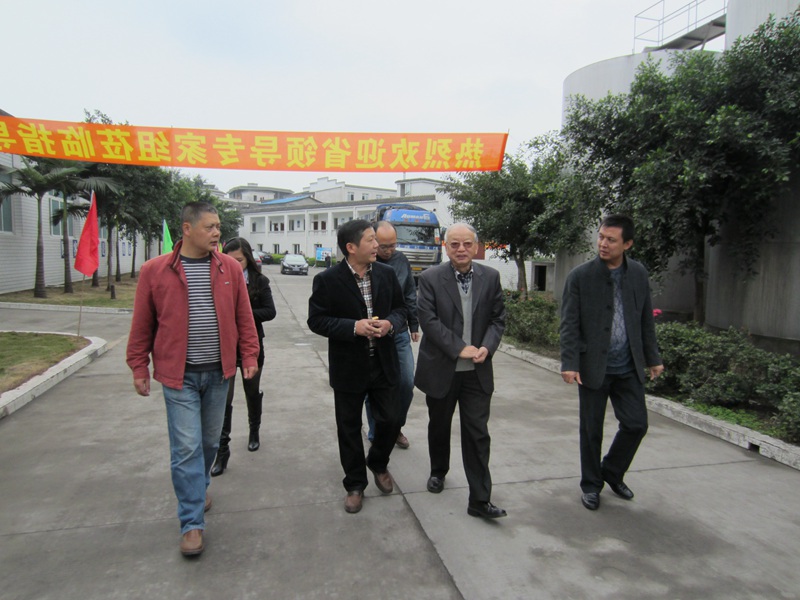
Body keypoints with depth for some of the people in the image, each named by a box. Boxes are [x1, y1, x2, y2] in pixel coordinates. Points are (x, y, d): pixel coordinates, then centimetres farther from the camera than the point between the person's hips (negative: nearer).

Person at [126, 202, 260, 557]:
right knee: (186, 447, -2)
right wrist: (139, 367, 2)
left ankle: (199, 487, 44)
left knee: (210, 441, 17)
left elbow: (244, 318, 5)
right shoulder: (155, 271, -6)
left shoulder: (230, 269, 1)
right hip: (178, 374, -3)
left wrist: (249, 356, 2)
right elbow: (142, 325, 0)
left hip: (218, 372, 3)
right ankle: (192, 523, 9)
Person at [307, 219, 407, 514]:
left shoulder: (386, 274, 0)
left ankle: (378, 463, 41)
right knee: (349, 429, 10)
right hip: (349, 367, -3)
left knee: (390, 420, 10)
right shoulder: (327, 280, -12)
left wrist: (390, 323, -14)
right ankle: (355, 484, 30)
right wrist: (354, 327, -24)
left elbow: (400, 309, 8)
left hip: (383, 364, 3)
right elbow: (316, 320, -12)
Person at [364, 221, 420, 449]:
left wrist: (414, 325, 13)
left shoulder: (401, 260, 3)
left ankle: (395, 427, 29)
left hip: (400, 335, 4)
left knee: (406, 384, 6)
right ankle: (376, 436, 26)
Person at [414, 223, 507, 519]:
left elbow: (498, 317, 4)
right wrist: (460, 349, -18)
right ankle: (438, 472, 44)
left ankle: (480, 500, 11)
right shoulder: (430, 278, -8)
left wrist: (487, 347, -13)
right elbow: (428, 319, -14)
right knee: (439, 426, 19)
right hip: (441, 369, -1)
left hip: (477, 372, 1)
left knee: (478, 434, 2)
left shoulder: (490, 277, 1)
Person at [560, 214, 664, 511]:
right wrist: (569, 363, -16)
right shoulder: (580, 276, -8)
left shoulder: (638, 274, 4)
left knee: (636, 424, 7)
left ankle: (612, 472, 32)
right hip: (593, 366, -3)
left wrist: (653, 358, 10)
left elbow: (646, 320, 10)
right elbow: (569, 324, -9)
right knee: (591, 430, 8)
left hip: (628, 367, 4)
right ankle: (591, 485, 27)